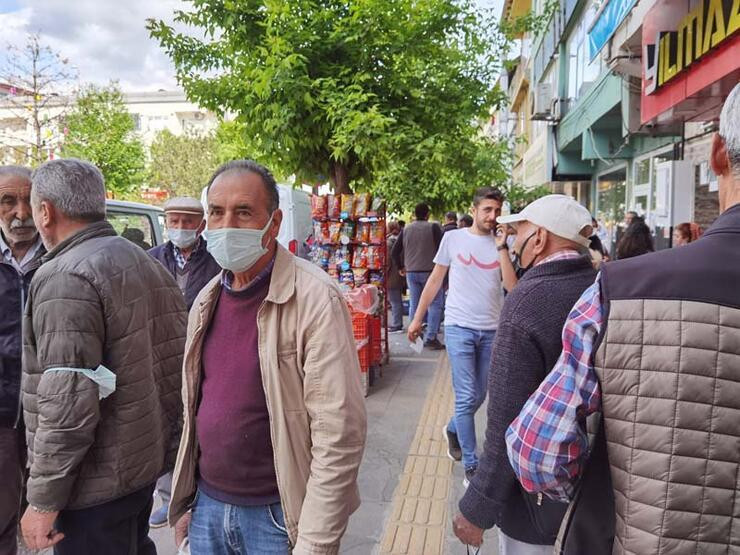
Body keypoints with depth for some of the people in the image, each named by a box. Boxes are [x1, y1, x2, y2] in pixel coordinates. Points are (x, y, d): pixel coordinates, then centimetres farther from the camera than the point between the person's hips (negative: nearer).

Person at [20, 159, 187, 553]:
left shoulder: (64, 278, -19)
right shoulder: (148, 265, 9)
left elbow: (68, 403, -25)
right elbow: (177, 362, 13)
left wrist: (43, 501, -15)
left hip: (97, 484, -8)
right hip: (149, 460, 9)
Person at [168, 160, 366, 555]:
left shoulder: (314, 298, -19)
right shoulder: (207, 300, 3)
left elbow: (339, 435, -21)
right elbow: (196, 407, 11)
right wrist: (184, 500, 12)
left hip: (278, 515, -6)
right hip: (208, 506, 6)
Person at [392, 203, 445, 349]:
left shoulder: (406, 229, 7)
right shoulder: (433, 227, -6)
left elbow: (395, 252, 9)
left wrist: (401, 267, 21)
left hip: (411, 272, 5)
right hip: (429, 271, -5)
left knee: (414, 304, 11)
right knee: (435, 304, 2)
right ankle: (431, 338, -4)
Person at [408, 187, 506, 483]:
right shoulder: (453, 238, 0)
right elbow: (435, 280, 6)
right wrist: (417, 318, 6)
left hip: (492, 330, 3)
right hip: (460, 327, -3)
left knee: (479, 396, 15)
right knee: (467, 397, -4)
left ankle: (452, 430, 43)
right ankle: (471, 466, 9)